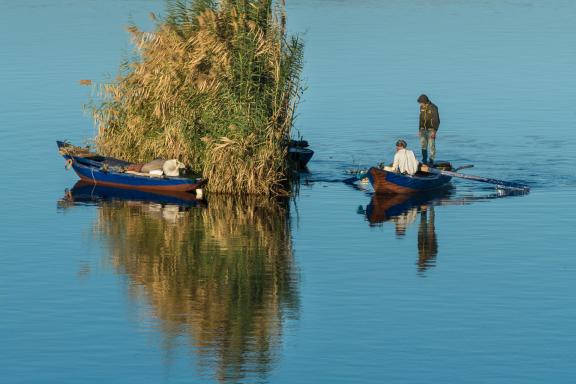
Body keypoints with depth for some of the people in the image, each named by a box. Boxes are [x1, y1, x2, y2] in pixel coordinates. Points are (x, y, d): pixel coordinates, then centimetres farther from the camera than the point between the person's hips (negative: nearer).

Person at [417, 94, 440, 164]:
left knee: (431, 145, -5)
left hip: (431, 129, -6)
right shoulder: (422, 107, 6)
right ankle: (424, 160, 7)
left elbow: (437, 120, -13)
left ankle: (431, 160, 1)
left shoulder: (433, 108, -14)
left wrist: (434, 131, -18)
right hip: (423, 129, 6)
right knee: (423, 145, 2)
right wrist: (420, 129, 16)